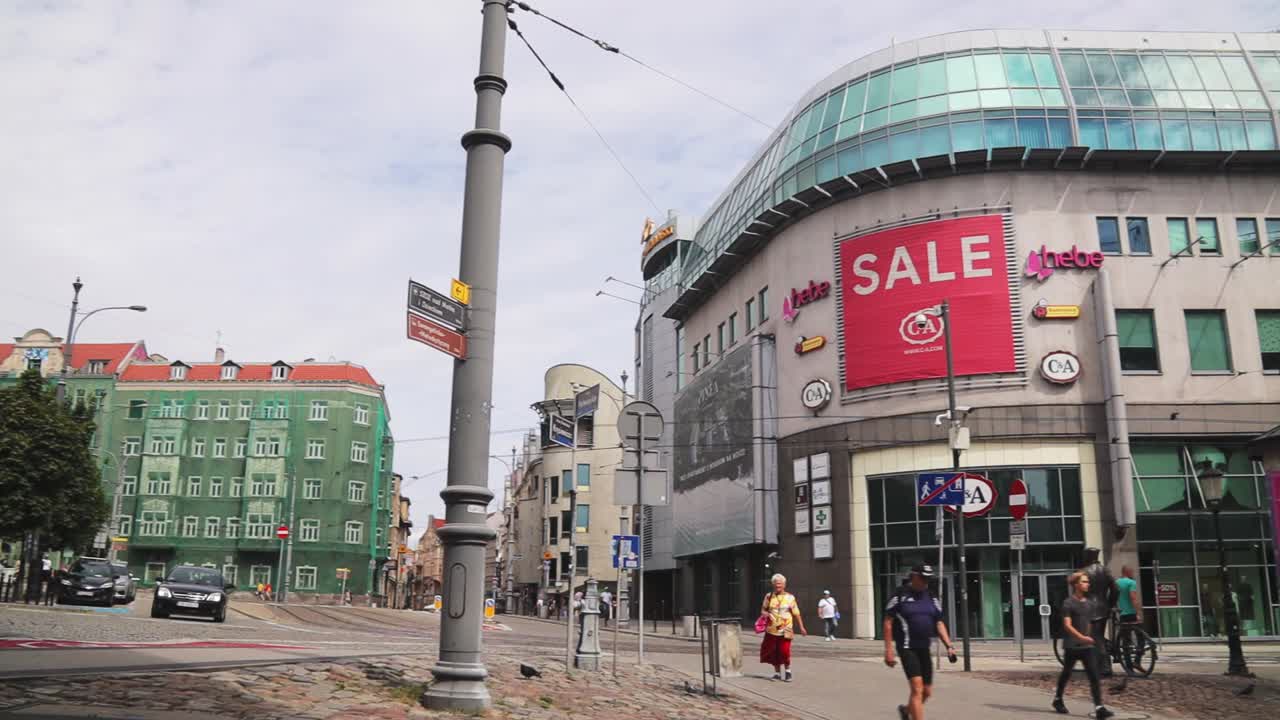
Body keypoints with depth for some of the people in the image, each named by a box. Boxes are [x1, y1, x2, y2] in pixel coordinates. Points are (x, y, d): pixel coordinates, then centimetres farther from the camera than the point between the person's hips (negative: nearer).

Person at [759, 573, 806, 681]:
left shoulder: (790, 597, 1)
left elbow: (796, 613, 1)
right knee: (774, 652, 7)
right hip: (772, 630, 3)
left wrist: (801, 627, -3)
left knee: (785, 652, -8)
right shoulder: (769, 596, 6)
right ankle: (777, 673, 23)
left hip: (785, 630, -3)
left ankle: (787, 671, 14)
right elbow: (763, 610, 14)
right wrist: (765, 613, -9)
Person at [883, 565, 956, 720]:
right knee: (917, 689, -15)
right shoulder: (900, 596, -7)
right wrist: (888, 650, -10)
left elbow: (939, 624, 12)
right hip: (907, 648, -6)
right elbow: (888, 622, -6)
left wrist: (949, 646, -2)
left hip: (924, 649, 6)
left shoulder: (932, 598, 10)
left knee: (927, 692, 12)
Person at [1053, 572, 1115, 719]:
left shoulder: (1090, 603, 8)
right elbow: (1067, 625, -19)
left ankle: (1099, 707, -11)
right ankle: (1057, 699, 31)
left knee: (1094, 676, -7)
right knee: (1066, 674, 11)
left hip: (1087, 646, 4)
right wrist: (1081, 637, -31)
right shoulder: (1068, 603, -11)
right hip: (1071, 646, -4)